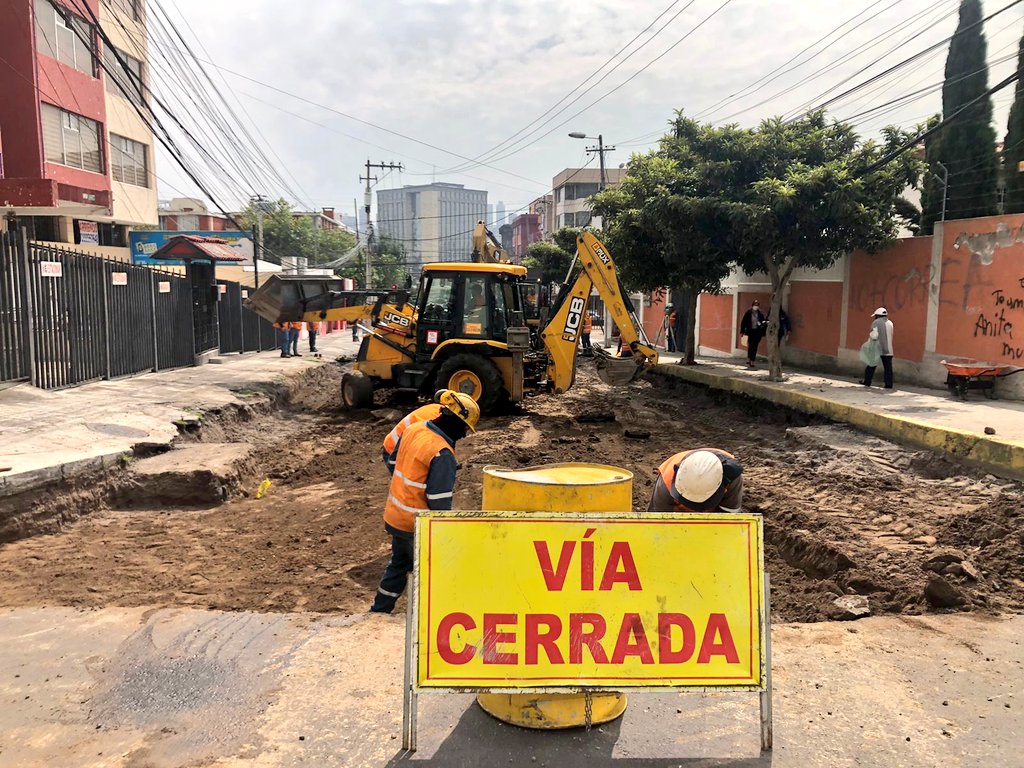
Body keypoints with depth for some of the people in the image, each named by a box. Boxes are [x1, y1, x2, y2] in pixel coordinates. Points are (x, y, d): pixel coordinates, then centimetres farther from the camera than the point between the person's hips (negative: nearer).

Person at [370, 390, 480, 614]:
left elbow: (394, 460, 14)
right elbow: (439, 501, -22)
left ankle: (379, 610, 38)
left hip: (394, 516, 8)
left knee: (399, 563, 26)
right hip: (417, 525, -8)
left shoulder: (413, 430, -1)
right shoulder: (442, 454, -26)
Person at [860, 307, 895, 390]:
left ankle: (867, 381, 13)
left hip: (877, 348, -4)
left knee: (871, 365, 9)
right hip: (887, 349, 4)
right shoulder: (890, 323, 9)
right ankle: (889, 384, 0)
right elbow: (890, 335, 14)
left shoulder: (876, 322, -7)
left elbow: (874, 335, -17)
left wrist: (869, 334, 2)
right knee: (888, 367, 3)